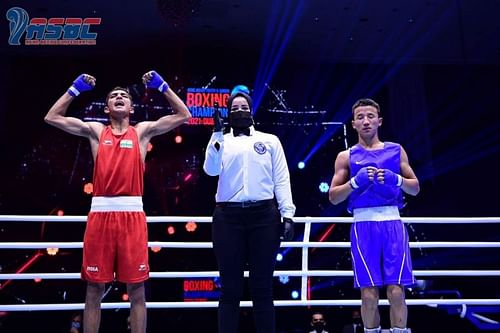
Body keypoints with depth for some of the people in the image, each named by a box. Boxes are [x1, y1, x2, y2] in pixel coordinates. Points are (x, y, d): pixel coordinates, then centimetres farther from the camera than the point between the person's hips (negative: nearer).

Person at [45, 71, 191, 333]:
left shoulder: (142, 131, 12)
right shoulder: (95, 131, 14)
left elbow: (183, 116, 10)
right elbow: (52, 117, 12)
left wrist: (162, 86, 7)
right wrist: (76, 87, 11)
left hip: (132, 214, -1)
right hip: (100, 213, 1)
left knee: (136, 289, 3)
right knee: (94, 288, 7)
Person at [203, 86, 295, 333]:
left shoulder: (270, 140, 14)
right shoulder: (220, 141, 13)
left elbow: (282, 180, 8)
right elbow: (211, 170, -5)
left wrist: (287, 214, -2)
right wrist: (218, 133, -10)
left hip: (264, 216, 0)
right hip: (228, 217, 0)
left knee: (262, 286, 4)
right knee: (230, 287, 4)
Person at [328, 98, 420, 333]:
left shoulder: (396, 150, 12)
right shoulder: (346, 157, 8)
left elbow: (415, 189, 12)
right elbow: (333, 197, 5)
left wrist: (396, 180, -7)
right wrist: (355, 182, -11)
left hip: (392, 223, 1)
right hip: (363, 225, -1)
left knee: (396, 291, -2)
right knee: (369, 294, 1)